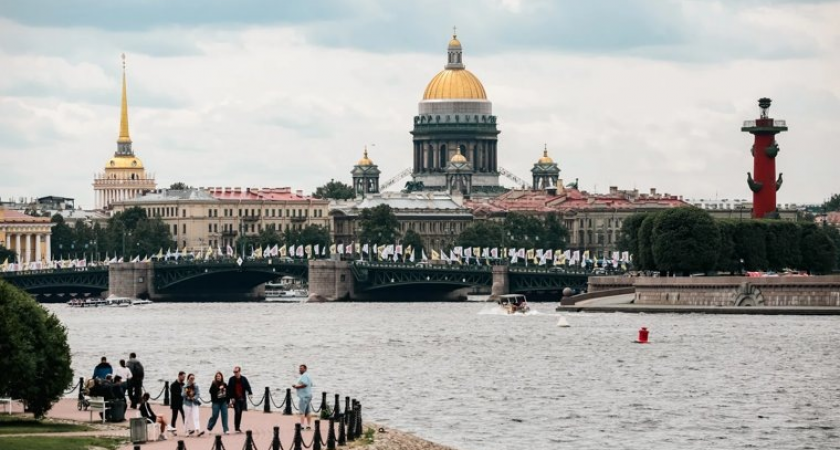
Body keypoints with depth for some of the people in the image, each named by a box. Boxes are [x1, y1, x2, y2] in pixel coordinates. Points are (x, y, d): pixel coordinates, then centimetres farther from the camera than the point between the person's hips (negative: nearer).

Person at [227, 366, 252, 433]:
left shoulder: (244, 379, 4)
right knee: (237, 412, -14)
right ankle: (236, 428, -11)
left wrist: (250, 393, -19)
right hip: (235, 399, -3)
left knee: (240, 413, 8)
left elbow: (247, 387, 1)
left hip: (242, 399, 3)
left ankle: (238, 427, 18)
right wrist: (231, 398, -9)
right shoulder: (231, 379, 0)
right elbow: (229, 389, -1)